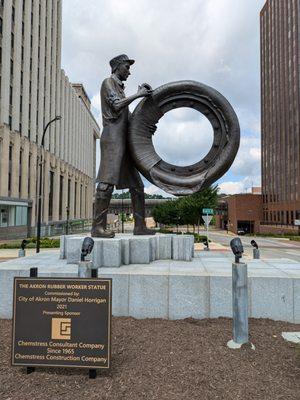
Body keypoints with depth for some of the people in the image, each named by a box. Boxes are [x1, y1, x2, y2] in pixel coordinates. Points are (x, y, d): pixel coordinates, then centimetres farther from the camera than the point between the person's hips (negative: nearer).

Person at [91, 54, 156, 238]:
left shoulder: (120, 88, 31)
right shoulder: (108, 82, 6)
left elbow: (128, 117, 26)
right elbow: (116, 105, -13)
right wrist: (137, 94, -7)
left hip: (124, 140, 9)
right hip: (112, 138, -9)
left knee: (137, 185, 3)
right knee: (107, 181, -18)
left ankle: (140, 226, 5)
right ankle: (98, 226, -18)